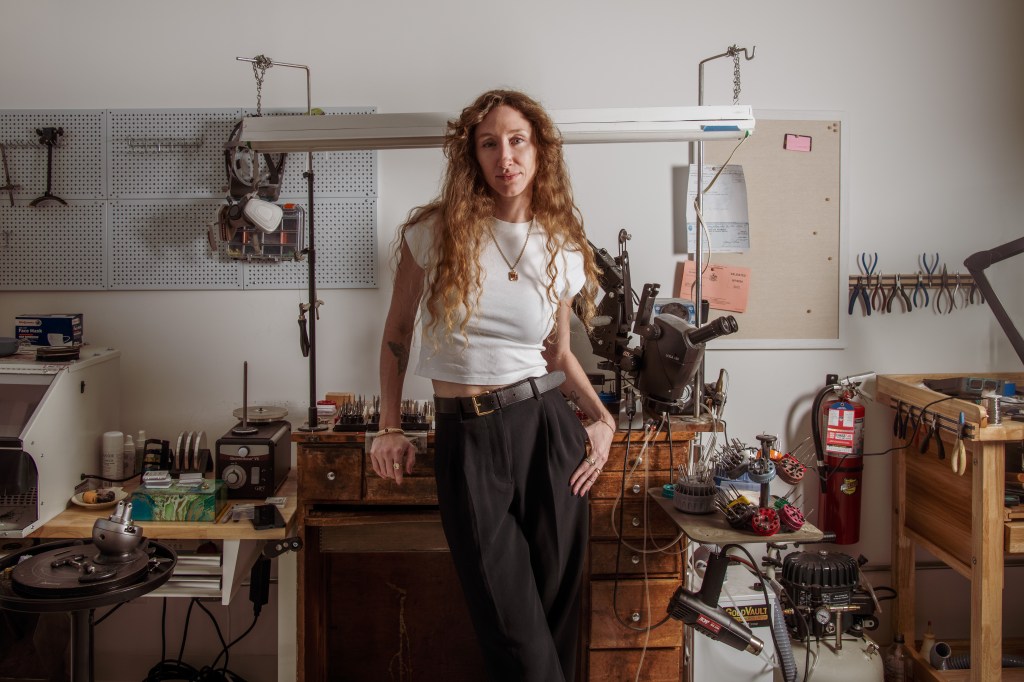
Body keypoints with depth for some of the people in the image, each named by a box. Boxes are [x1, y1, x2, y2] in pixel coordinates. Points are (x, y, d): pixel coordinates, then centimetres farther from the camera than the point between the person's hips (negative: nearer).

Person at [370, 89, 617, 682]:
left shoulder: (564, 248, 5)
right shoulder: (433, 232, -2)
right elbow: (398, 332, 9)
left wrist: (601, 416, 2)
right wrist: (390, 428, 6)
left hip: (548, 427, 2)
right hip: (466, 439, -2)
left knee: (558, 611, 10)